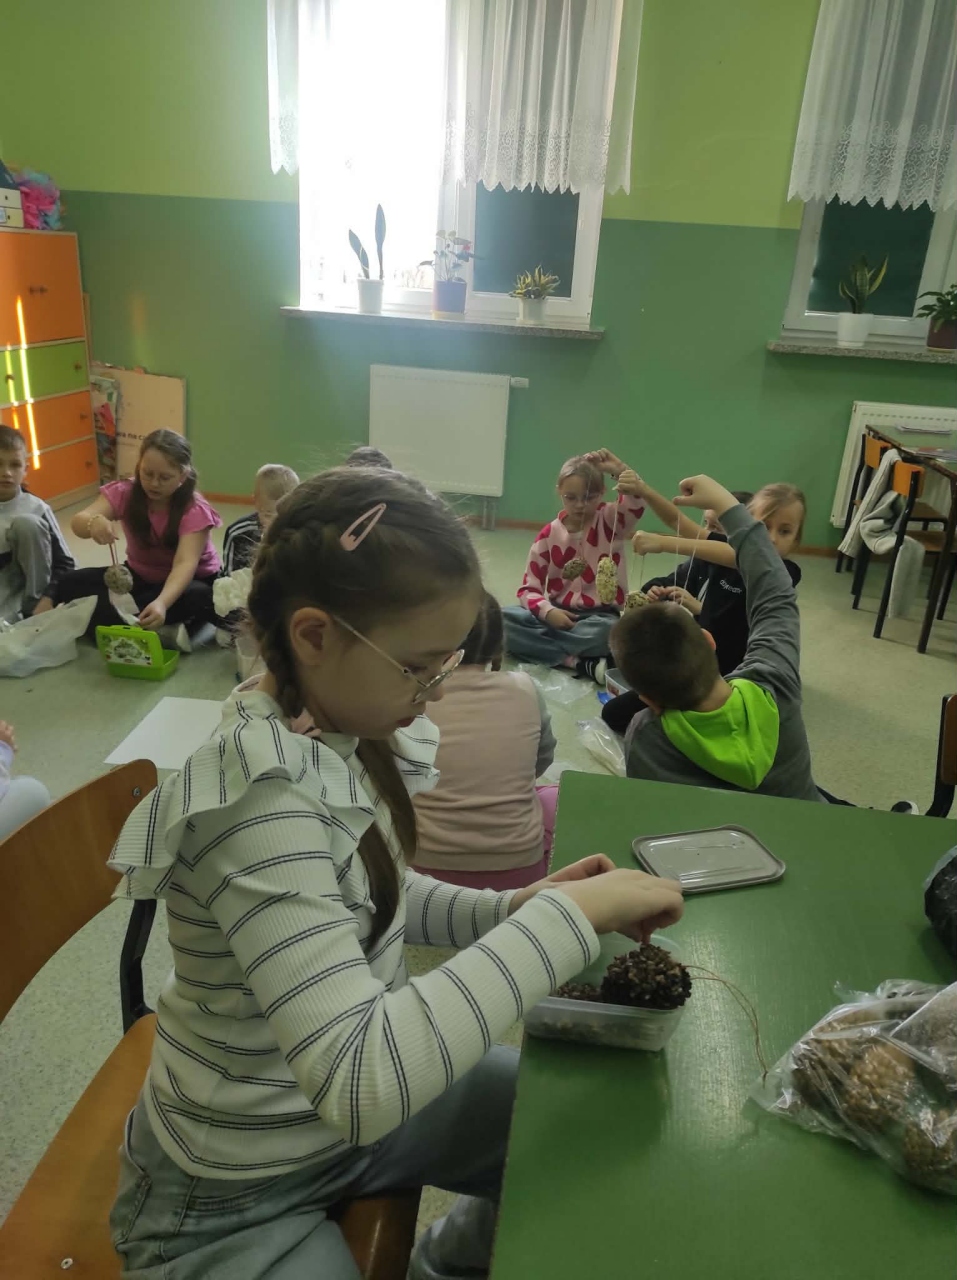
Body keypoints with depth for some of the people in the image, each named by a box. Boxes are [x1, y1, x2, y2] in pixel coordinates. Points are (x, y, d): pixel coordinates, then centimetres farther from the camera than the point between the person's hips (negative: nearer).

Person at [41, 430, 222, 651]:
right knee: (70, 584, -18)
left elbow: (185, 563, -37)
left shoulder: (195, 510, -23)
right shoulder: (123, 493, -13)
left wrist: (162, 603, -56)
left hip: (189, 581, -4)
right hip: (140, 577, 5)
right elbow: (78, 522, -27)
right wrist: (93, 522, -53)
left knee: (202, 598, -39)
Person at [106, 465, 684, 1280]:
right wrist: (570, 914, -34)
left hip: (353, 1106, 7)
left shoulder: (343, 737, -8)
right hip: (238, 1200, -7)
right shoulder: (262, 803, -33)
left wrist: (512, 910, -9)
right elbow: (361, 1082, -38)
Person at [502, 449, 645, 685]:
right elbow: (530, 588, 0)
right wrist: (547, 612, -20)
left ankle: (541, 647, -19)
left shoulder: (611, 520, -2)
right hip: (559, 613, 3)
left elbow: (635, 500, -26)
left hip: (599, 616, -3)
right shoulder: (549, 535, 1)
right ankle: (581, 663, -27)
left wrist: (619, 468, -43)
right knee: (502, 619, -24)